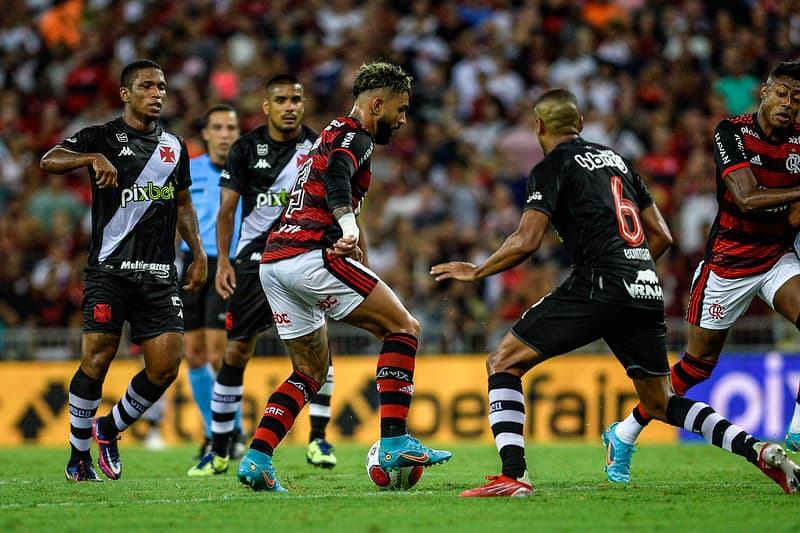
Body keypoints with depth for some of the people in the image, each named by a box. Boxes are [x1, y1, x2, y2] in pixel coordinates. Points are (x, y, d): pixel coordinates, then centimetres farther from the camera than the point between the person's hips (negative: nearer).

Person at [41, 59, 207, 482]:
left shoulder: (174, 146, 16)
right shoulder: (103, 137, 0)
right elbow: (49, 161, -15)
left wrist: (198, 255, 18)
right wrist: (94, 158, -31)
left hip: (159, 273, 5)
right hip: (110, 268, -5)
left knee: (166, 365, -5)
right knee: (97, 360, -11)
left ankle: (110, 428, 19)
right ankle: (78, 455, 6)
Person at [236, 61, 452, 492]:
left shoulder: (330, 135, 29)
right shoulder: (355, 136, -1)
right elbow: (336, 174, -23)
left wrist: (361, 264, 26)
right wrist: (350, 228, -37)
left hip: (272, 262, 9)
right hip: (310, 254, -9)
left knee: (310, 371, 18)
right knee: (405, 328, 0)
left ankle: (256, 459, 4)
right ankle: (395, 443, -8)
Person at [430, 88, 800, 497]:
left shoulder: (552, 168, 2)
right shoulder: (616, 160, 23)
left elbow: (526, 241, -9)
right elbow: (661, 235, 22)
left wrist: (475, 271, 5)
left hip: (597, 287, -7)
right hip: (646, 292, 7)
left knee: (503, 364, 4)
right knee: (660, 404, 18)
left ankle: (513, 477, -11)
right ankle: (759, 450, -1)